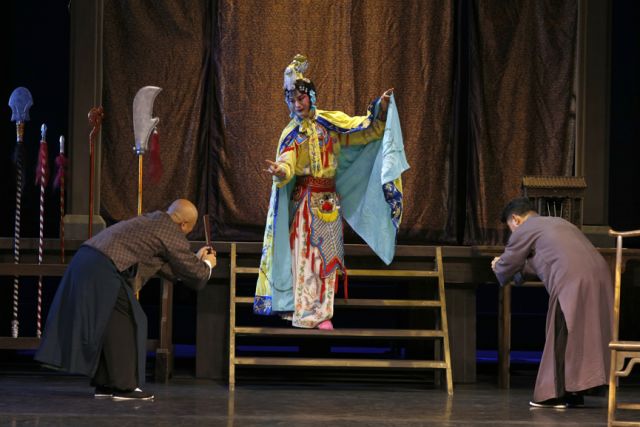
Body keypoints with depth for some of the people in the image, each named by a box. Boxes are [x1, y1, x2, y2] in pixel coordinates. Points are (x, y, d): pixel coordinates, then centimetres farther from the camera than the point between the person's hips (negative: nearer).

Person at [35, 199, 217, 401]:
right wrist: (207, 263, 25)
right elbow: (196, 277, 6)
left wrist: (196, 258, 40)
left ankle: (104, 384, 21)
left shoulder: (150, 221, 25)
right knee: (126, 323, 0)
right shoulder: (173, 235, -2)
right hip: (105, 269, -9)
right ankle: (125, 386, 1)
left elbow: (168, 268, 34)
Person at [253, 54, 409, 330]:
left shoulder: (330, 122, 5)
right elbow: (287, 164, -17)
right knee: (305, 253, -5)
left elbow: (367, 130, 7)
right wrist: (279, 171, -39)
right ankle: (305, 311, 0)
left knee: (327, 255, 4)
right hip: (304, 201, -3)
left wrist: (381, 110, -8)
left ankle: (323, 312, 9)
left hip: (330, 201, 3)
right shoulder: (291, 134, -2)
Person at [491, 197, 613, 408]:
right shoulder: (559, 223, 32)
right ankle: (576, 393, 17)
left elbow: (505, 270, 13)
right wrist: (521, 268, 49)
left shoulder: (523, 230, 7)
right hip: (600, 275, 8)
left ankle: (558, 394, 1)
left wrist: (497, 267, 35)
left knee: (562, 339, 1)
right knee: (583, 336, 14)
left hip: (572, 283, -8)